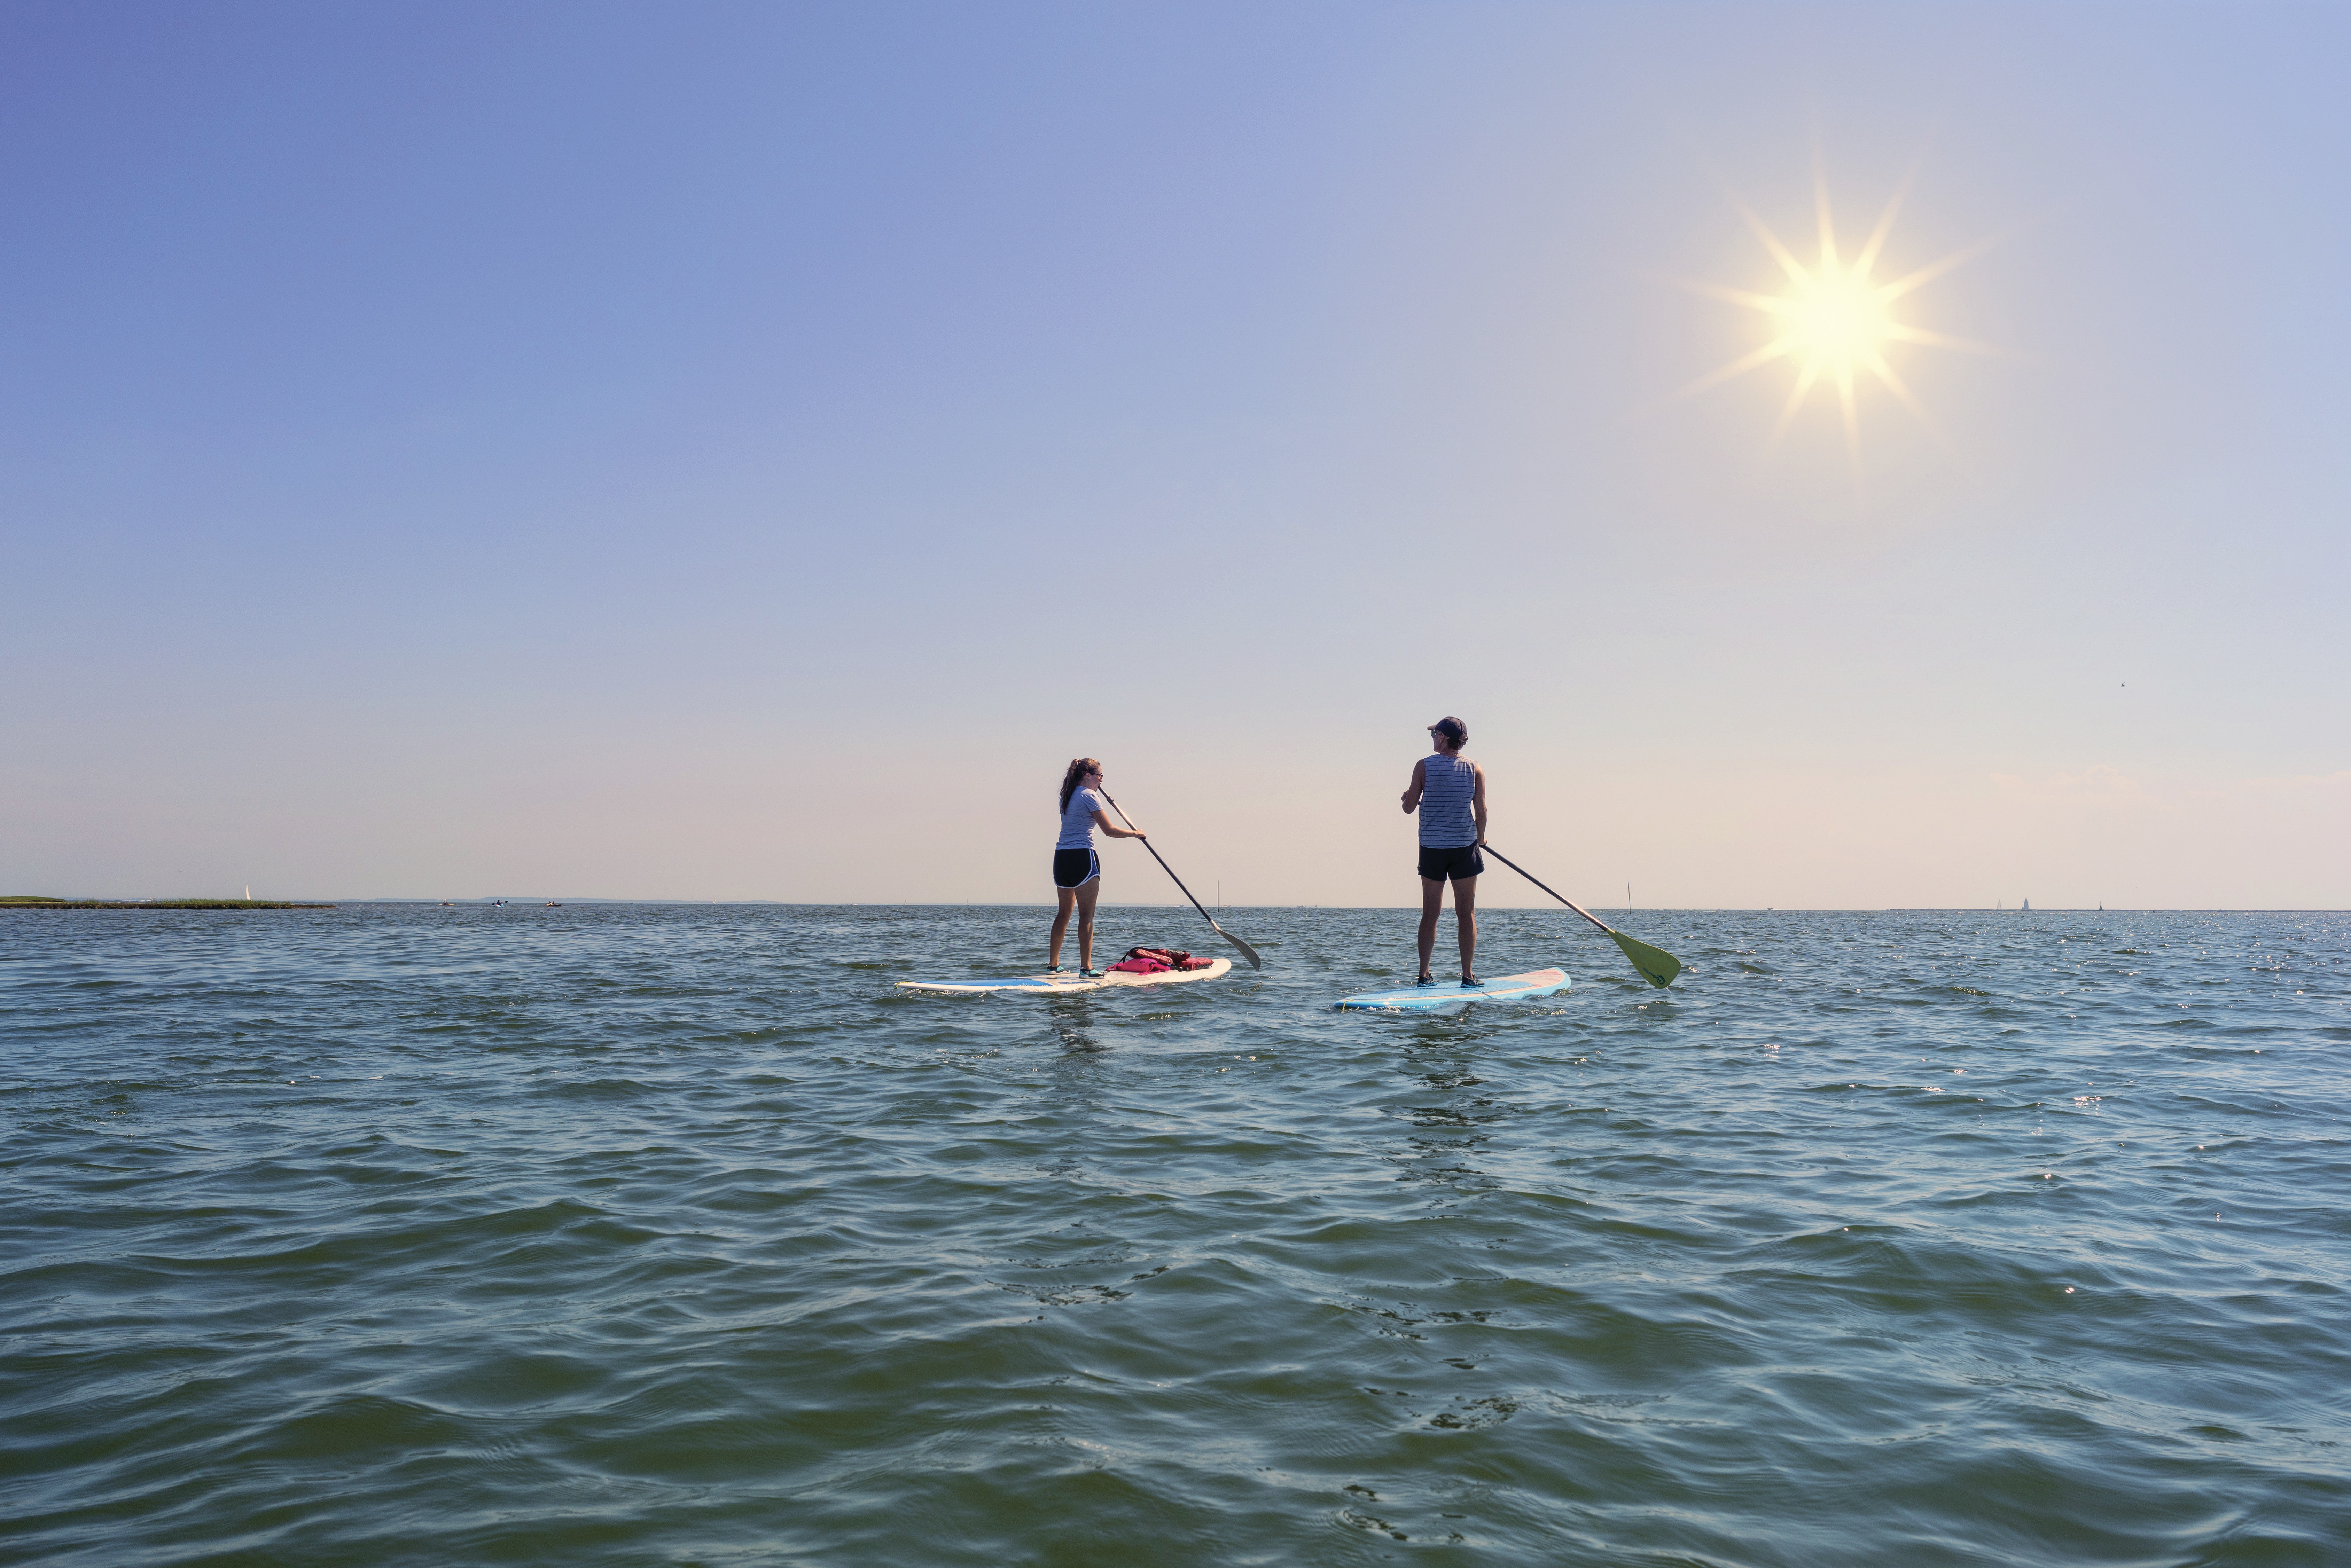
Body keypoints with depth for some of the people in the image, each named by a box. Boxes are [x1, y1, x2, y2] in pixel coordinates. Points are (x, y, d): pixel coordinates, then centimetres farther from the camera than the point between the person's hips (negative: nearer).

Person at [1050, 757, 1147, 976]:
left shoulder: (1067, 796, 15)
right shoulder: (1089, 796, -9)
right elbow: (1110, 830, -9)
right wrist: (1135, 833, 6)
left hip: (1061, 857, 8)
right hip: (1082, 856, -8)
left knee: (1064, 912, 16)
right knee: (1087, 914, -7)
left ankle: (1054, 965, 20)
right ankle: (1087, 968, -11)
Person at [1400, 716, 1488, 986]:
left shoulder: (1424, 766, -5)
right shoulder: (1475, 769, -2)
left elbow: (1409, 808, -3)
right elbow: (1481, 810, -4)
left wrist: (1406, 797, 20)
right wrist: (1480, 838, 14)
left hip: (1432, 847, 0)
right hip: (1464, 846, 0)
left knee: (1430, 914, 7)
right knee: (1466, 914, 5)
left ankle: (1424, 975, 8)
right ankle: (1468, 975, 5)